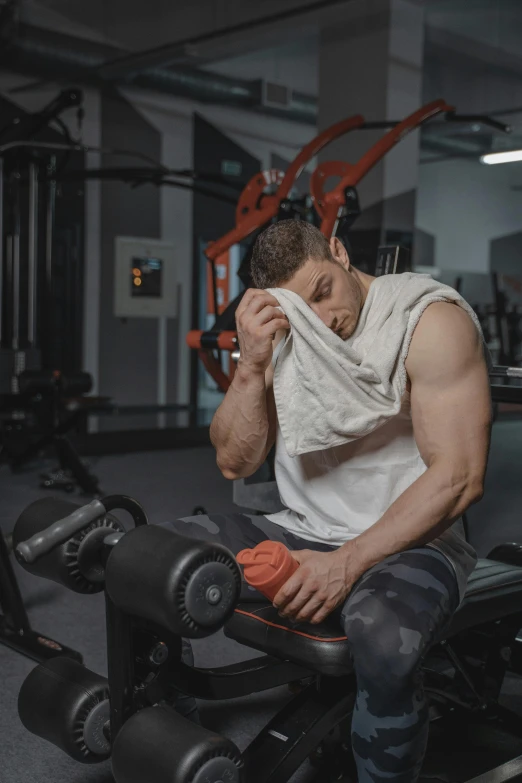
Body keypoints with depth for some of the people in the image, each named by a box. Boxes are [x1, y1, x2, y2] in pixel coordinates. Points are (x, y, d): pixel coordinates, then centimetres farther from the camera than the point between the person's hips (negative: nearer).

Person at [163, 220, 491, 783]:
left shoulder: (430, 323, -14)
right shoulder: (279, 336, 2)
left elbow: (459, 477, -18)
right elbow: (234, 463, 1)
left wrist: (347, 565, -24)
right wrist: (252, 365, -16)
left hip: (407, 543, -5)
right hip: (299, 534, 5)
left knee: (385, 638, -39)